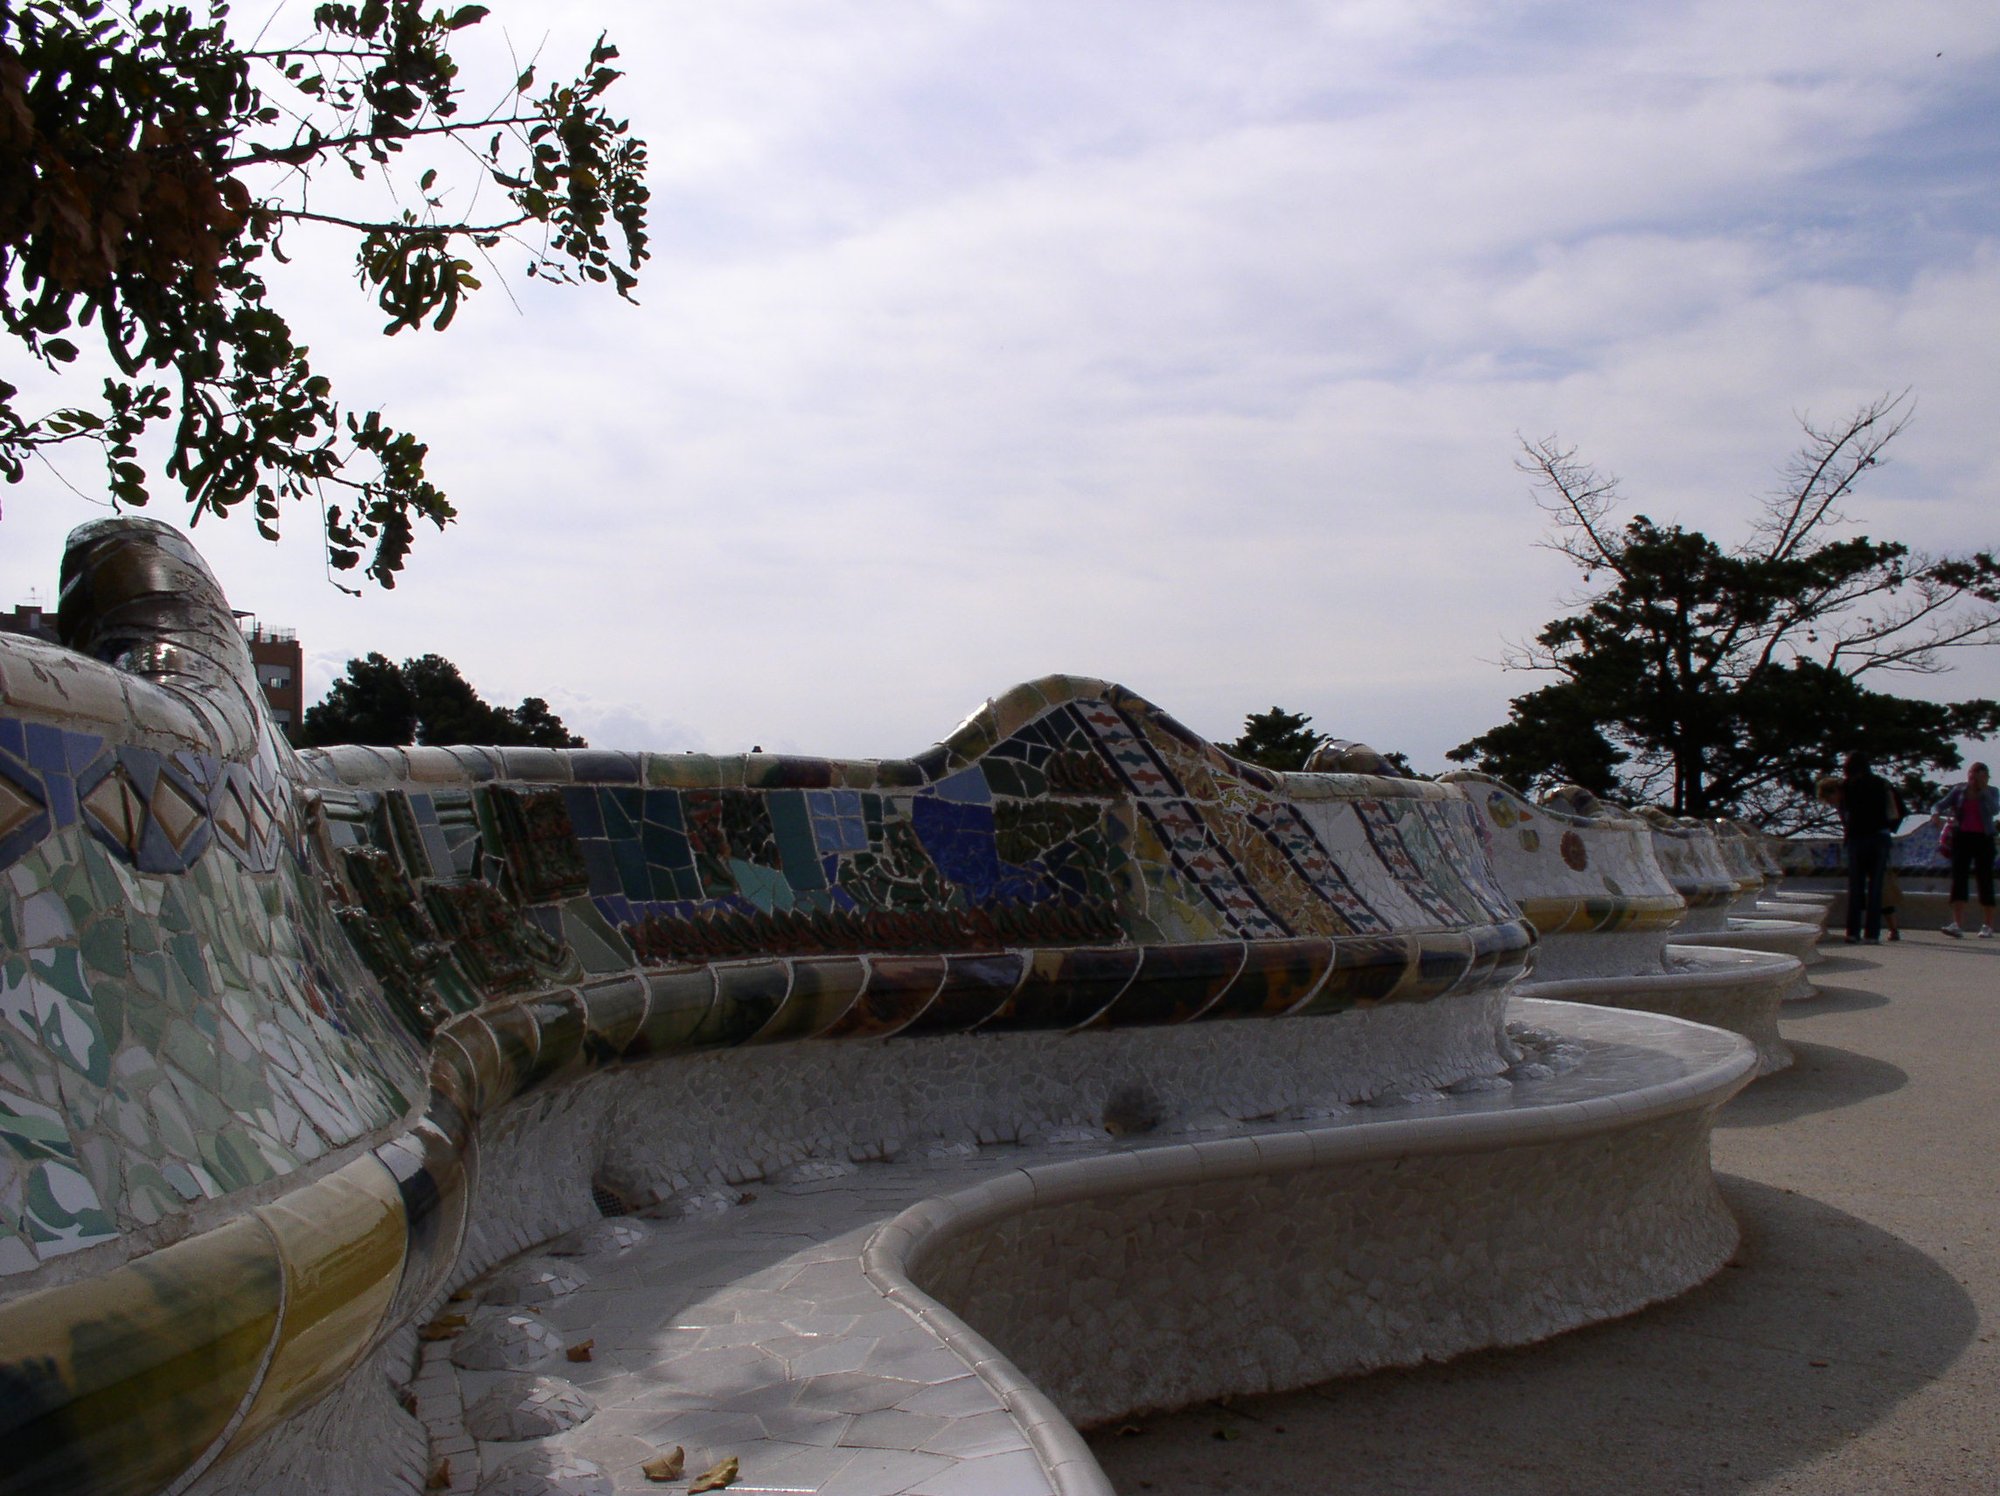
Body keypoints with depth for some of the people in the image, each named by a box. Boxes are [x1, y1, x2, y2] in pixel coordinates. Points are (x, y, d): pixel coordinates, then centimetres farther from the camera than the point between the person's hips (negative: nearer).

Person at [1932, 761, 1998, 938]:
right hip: (1962, 837, 1)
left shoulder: (1991, 792, 5)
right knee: (1958, 878, -10)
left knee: (1985, 880, 2)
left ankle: (1988, 927, 9)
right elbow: (1942, 803, -1)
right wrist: (1936, 813, -23)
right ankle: (1957, 924, -16)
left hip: (1983, 839, -1)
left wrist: (1983, 789, -13)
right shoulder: (1958, 790, 8)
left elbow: (1994, 809, -13)